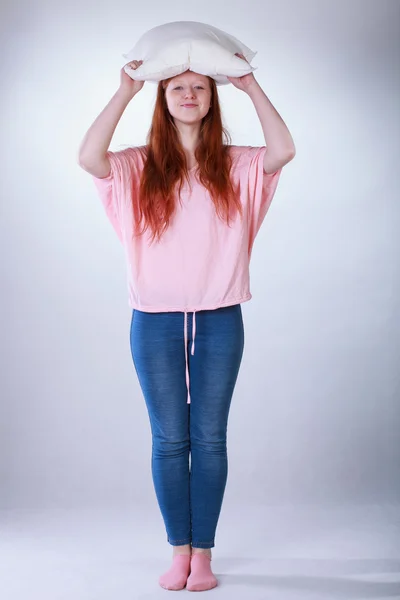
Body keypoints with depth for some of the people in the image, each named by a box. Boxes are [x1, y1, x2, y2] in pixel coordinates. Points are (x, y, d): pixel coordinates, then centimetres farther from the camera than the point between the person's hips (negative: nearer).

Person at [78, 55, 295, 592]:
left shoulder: (232, 165, 5)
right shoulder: (141, 166, 3)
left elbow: (282, 151, -13)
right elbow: (89, 157, -16)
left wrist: (250, 86, -6)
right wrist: (126, 91, -9)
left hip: (220, 320, 0)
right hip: (156, 321, 0)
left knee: (209, 439, 5)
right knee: (169, 440, 6)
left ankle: (204, 553, 16)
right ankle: (179, 550, 19)